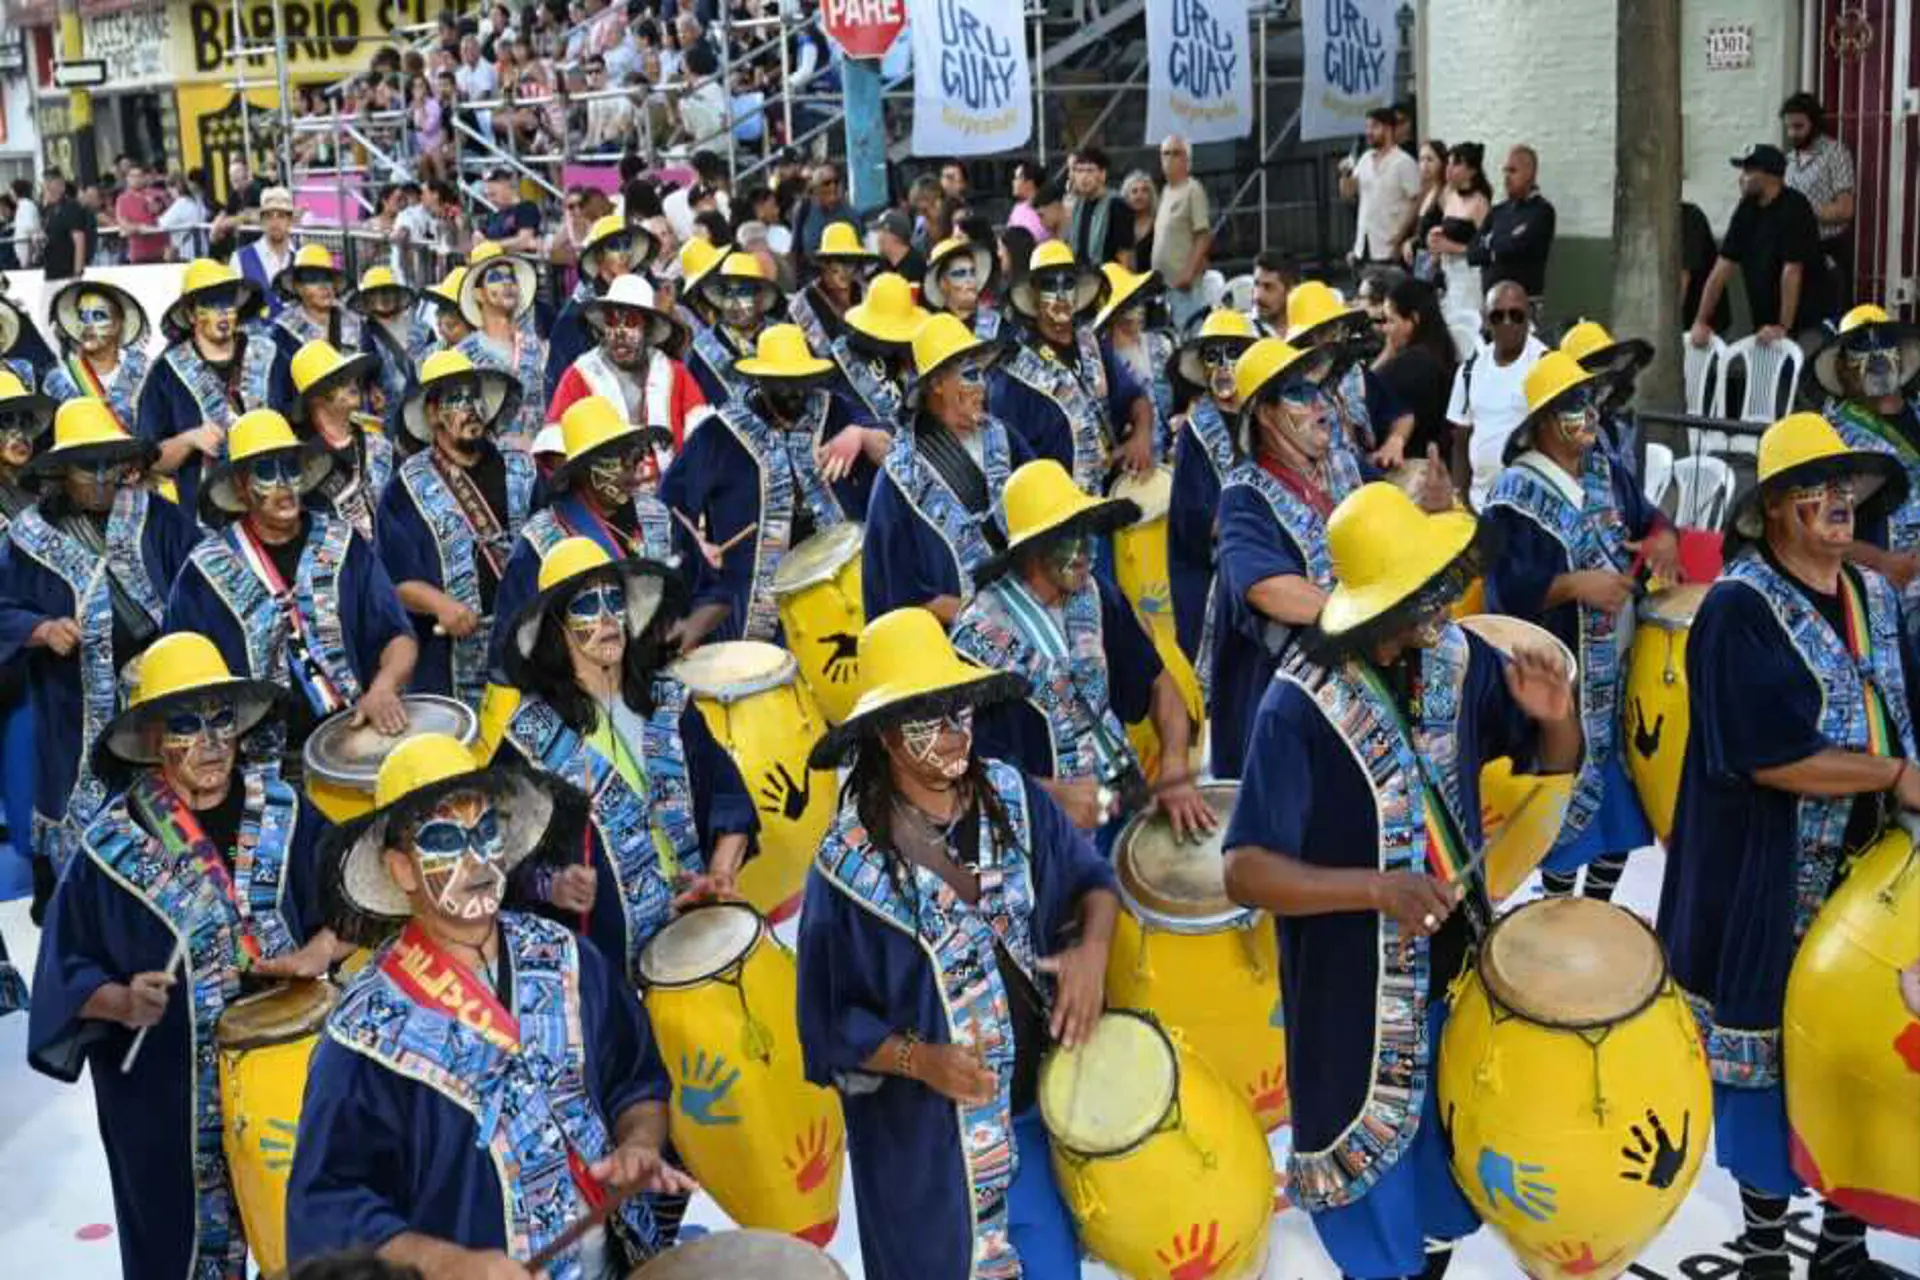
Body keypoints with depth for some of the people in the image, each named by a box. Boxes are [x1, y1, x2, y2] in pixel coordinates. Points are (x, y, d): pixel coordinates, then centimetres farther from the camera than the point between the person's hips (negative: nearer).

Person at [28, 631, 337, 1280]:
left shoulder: (283, 811, -1)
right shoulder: (113, 845, -8)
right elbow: (68, 973, -3)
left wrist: (314, 954, -12)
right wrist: (120, 1002, -21)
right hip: (171, 1098, -2)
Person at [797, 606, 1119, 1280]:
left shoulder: (1010, 795, -4)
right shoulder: (850, 863, -16)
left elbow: (1091, 877, 8)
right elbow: (834, 1021, -10)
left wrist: (1092, 946, -12)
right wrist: (920, 1060, -24)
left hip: (1039, 1102, 4)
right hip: (928, 1136, -4)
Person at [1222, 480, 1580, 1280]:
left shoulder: (1460, 659, -6)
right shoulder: (1301, 706, -23)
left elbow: (1555, 761, 6)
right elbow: (1245, 871, -27)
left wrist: (1555, 716, -16)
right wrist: (1377, 887, -38)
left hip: (1460, 972, 6)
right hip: (1357, 997, -5)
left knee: (1447, 1202, 24)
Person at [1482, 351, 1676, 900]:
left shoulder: (1608, 472, 7)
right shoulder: (1516, 495, -14)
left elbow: (1648, 516, 18)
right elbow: (1506, 587, -20)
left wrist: (1664, 540, -4)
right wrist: (1577, 585, -27)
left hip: (1620, 666, 7)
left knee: (1622, 793, 14)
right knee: (1567, 797, 1)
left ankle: (1599, 910, 31)